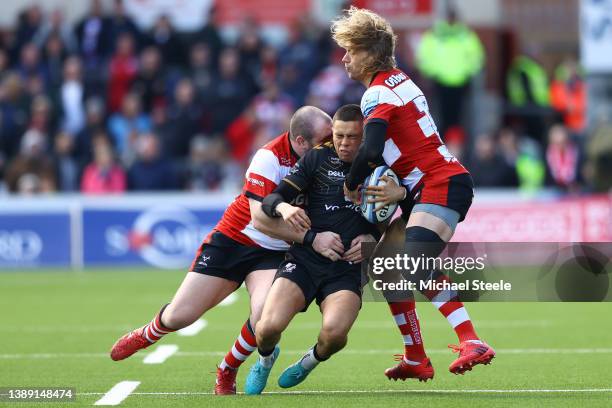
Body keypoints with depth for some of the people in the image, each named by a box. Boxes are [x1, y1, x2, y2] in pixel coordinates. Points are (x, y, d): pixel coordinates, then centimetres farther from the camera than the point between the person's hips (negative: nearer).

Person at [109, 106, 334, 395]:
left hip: (274, 253, 3)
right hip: (233, 239, -3)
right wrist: (311, 238, -34)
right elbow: (260, 216, -29)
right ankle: (146, 335, 39)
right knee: (179, 316, 1)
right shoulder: (270, 157, -23)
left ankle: (227, 373, 3)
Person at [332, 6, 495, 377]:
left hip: (443, 185, -10)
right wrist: (393, 188, 6)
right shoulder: (398, 81, 17)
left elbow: (370, 151, -24)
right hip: (426, 189, 10)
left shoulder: (379, 92, -12)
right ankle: (416, 358, 12)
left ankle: (473, 343, -35)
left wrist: (351, 187, -8)